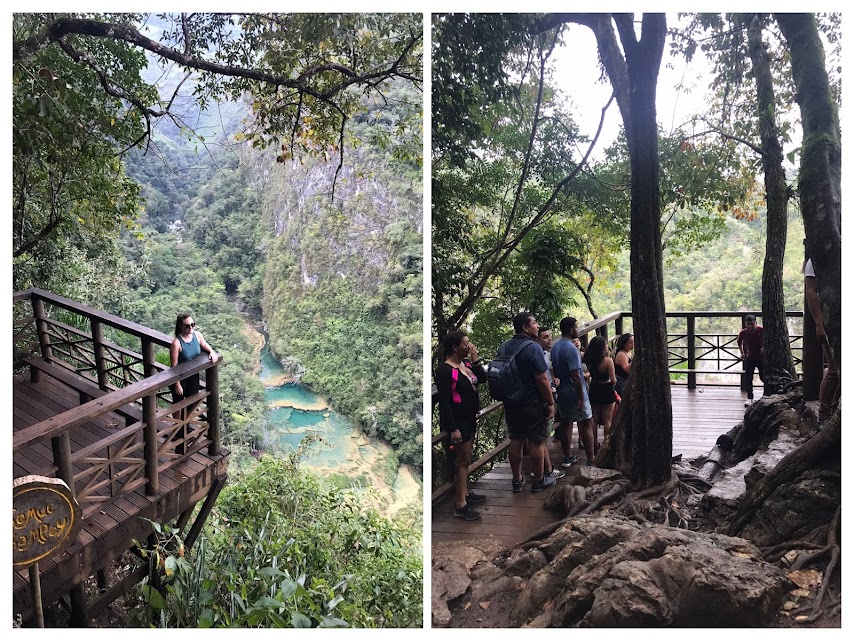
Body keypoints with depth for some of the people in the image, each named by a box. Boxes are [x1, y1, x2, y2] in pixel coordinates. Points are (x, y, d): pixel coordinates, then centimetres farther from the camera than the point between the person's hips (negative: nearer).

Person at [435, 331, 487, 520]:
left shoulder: (467, 363, 5)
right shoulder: (445, 370, -19)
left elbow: (482, 378, 1)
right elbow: (444, 401, -21)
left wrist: (475, 359, -7)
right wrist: (453, 428, -23)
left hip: (469, 418, 8)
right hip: (457, 421, -8)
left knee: (465, 459, 19)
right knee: (462, 461, -4)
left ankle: (464, 492, 33)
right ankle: (461, 506, 2)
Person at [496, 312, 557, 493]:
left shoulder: (504, 347, 6)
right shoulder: (532, 347, -17)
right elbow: (542, 379, -19)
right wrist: (551, 403, -11)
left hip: (510, 403, 7)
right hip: (532, 403, -6)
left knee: (516, 440, 12)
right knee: (536, 442, 6)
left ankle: (517, 480, 21)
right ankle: (539, 480, 17)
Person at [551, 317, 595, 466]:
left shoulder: (555, 347, 6)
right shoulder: (571, 349, -21)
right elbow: (575, 376, -23)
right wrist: (581, 398, -20)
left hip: (562, 392, 8)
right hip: (575, 393, -8)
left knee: (566, 423, 13)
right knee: (586, 424, 1)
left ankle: (567, 457, 20)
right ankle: (591, 460, 5)